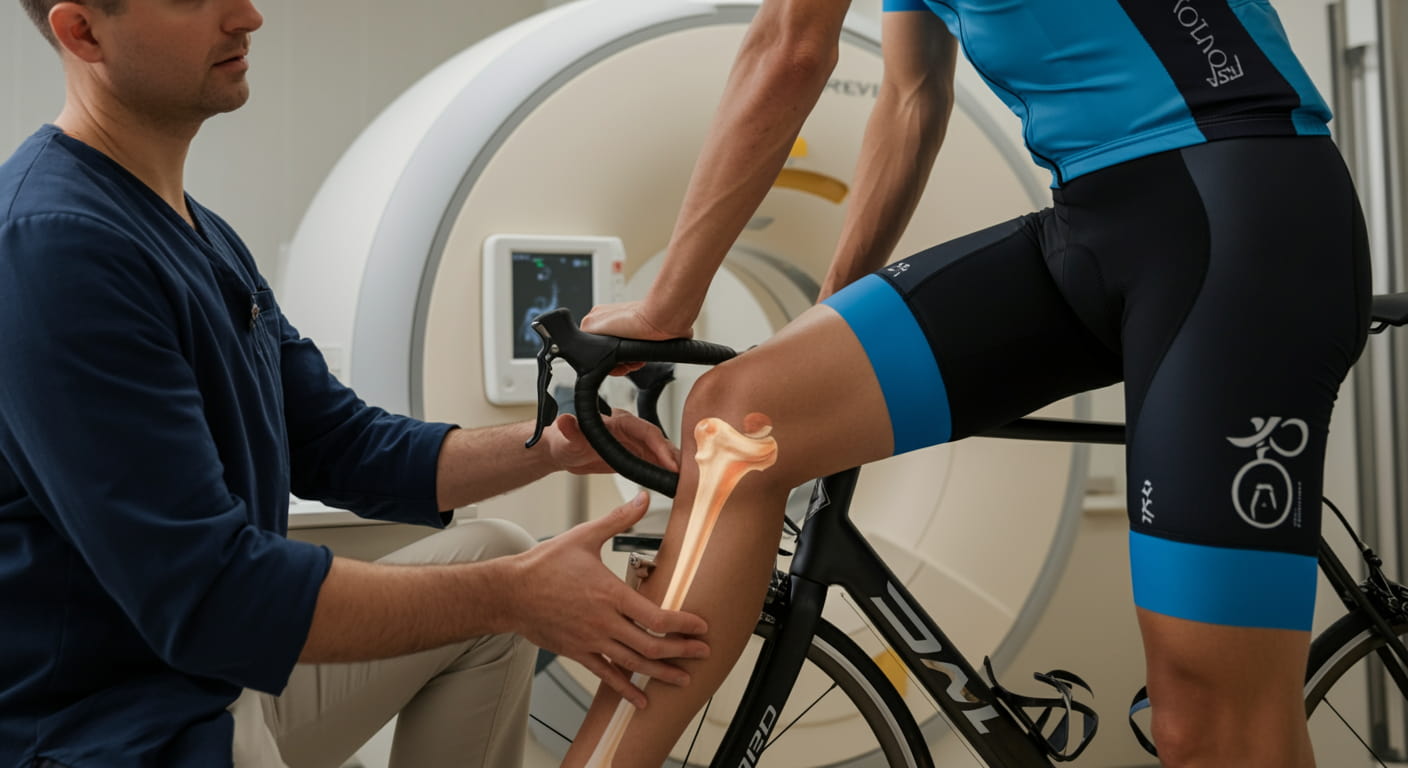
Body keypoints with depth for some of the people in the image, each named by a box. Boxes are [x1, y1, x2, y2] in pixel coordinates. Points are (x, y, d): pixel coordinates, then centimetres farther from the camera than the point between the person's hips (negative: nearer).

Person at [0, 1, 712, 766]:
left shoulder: (203, 234, 9)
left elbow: (340, 446, 9)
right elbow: (205, 595, -26)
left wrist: (549, 447, -5)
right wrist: (510, 595, -24)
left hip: (232, 671, 9)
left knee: (496, 556, 10)